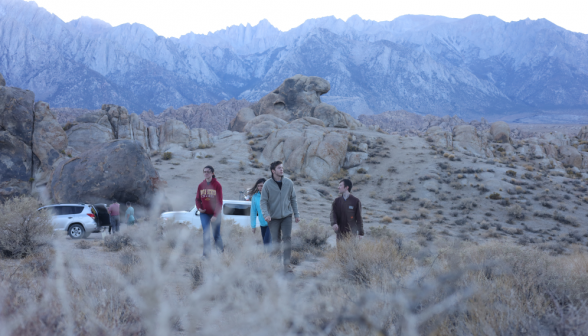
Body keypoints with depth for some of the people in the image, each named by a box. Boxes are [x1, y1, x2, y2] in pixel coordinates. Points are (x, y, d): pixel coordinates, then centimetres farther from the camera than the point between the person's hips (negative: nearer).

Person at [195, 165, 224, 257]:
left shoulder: (217, 185, -9)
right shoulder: (201, 185, 3)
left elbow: (219, 201, -11)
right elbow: (198, 199, 12)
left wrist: (215, 215, -15)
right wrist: (199, 207, -9)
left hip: (215, 214, -3)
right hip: (204, 213, 3)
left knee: (216, 234, 6)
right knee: (206, 233, -8)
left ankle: (221, 249, 31)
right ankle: (207, 253, -5)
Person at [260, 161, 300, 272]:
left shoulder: (289, 182, 1)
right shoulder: (267, 184, -7)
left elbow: (293, 199, 9)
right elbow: (263, 201, -6)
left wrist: (296, 214, 8)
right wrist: (266, 214, -22)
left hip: (287, 215, 1)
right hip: (274, 217, -1)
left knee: (287, 238, -13)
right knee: (275, 240, 5)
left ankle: (287, 263, -10)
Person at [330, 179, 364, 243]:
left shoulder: (355, 201, -1)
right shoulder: (337, 201, 7)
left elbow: (359, 218, 0)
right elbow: (333, 214, -3)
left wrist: (361, 233, -1)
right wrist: (334, 223, -24)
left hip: (352, 233, -2)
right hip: (340, 233, 2)